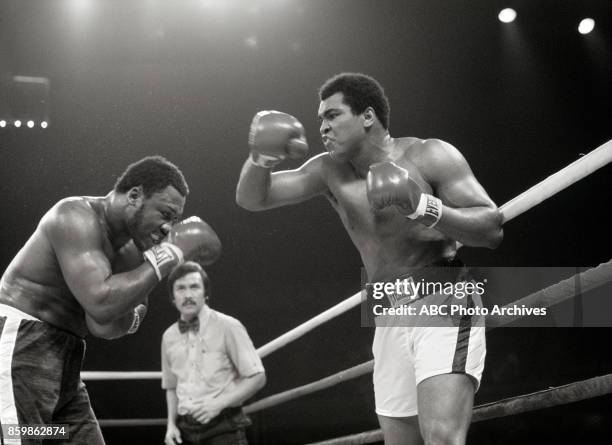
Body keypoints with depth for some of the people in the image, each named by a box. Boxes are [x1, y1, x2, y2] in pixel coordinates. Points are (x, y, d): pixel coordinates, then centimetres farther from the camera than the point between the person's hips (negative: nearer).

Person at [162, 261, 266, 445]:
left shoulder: (227, 327, -5)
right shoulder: (169, 337, 10)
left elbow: (257, 378, -5)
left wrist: (219, 403, -15)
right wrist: (171, 423, 5)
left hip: (223, 429, -4)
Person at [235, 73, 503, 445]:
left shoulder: (431, 157, -7)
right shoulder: (330, 171, 8)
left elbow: (493, 229, -12)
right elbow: (251, 199, 6)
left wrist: (424, 207, -26)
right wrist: (260, 157, -15)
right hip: (390, 320, 6)